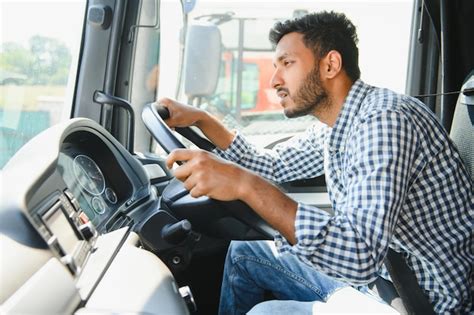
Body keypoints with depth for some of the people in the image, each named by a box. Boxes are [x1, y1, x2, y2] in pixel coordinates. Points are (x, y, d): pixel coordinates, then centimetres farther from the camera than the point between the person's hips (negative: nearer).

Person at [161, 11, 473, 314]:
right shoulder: (335, 128, 3)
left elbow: (361, 256, -37)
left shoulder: (385, 119, -26)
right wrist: (200, 119, 8)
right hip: (371, 278, 9)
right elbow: (271, 165, 18)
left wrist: (246, 185, -40)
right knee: (243, 254, 15)